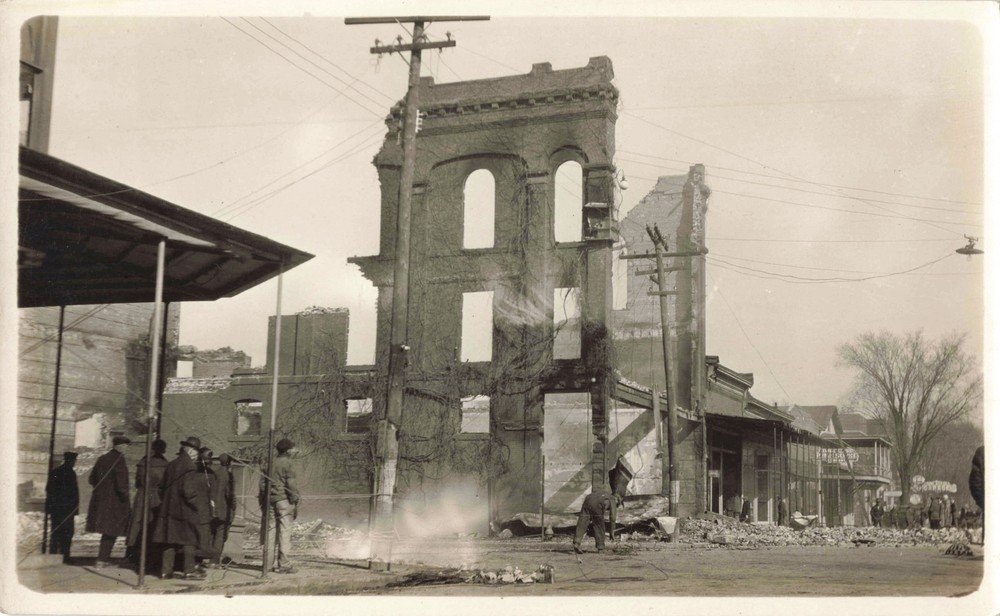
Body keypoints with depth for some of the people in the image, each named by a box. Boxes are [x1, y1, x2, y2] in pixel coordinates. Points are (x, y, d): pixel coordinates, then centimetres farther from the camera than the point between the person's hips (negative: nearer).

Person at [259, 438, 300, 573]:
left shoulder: (271, 463, 13)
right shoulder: (287, 463, -6)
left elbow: (262, 483, 14)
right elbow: (291, 484, -12)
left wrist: (263, 501, 18)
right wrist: (295, 503, -7)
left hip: (270, 500, 7)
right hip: (284, 500, -7)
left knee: (271, 531, 10)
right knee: (284, 531, -5)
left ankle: (268, 563, 11)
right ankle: (283, 564, -6)